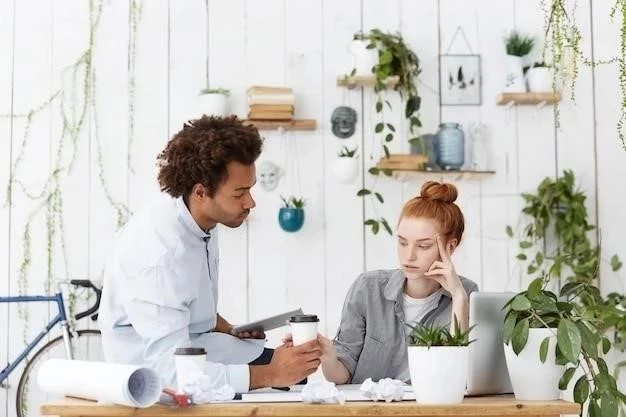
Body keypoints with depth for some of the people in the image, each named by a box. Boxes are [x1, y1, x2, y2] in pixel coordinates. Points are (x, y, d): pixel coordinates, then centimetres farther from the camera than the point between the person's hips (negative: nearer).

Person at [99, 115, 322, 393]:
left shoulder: (201, 217, -5)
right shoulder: (159, 253, -30)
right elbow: (170, 370, -34)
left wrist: (226, 328, 0)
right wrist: (270, 375, -34)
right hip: (157, 376, -8)